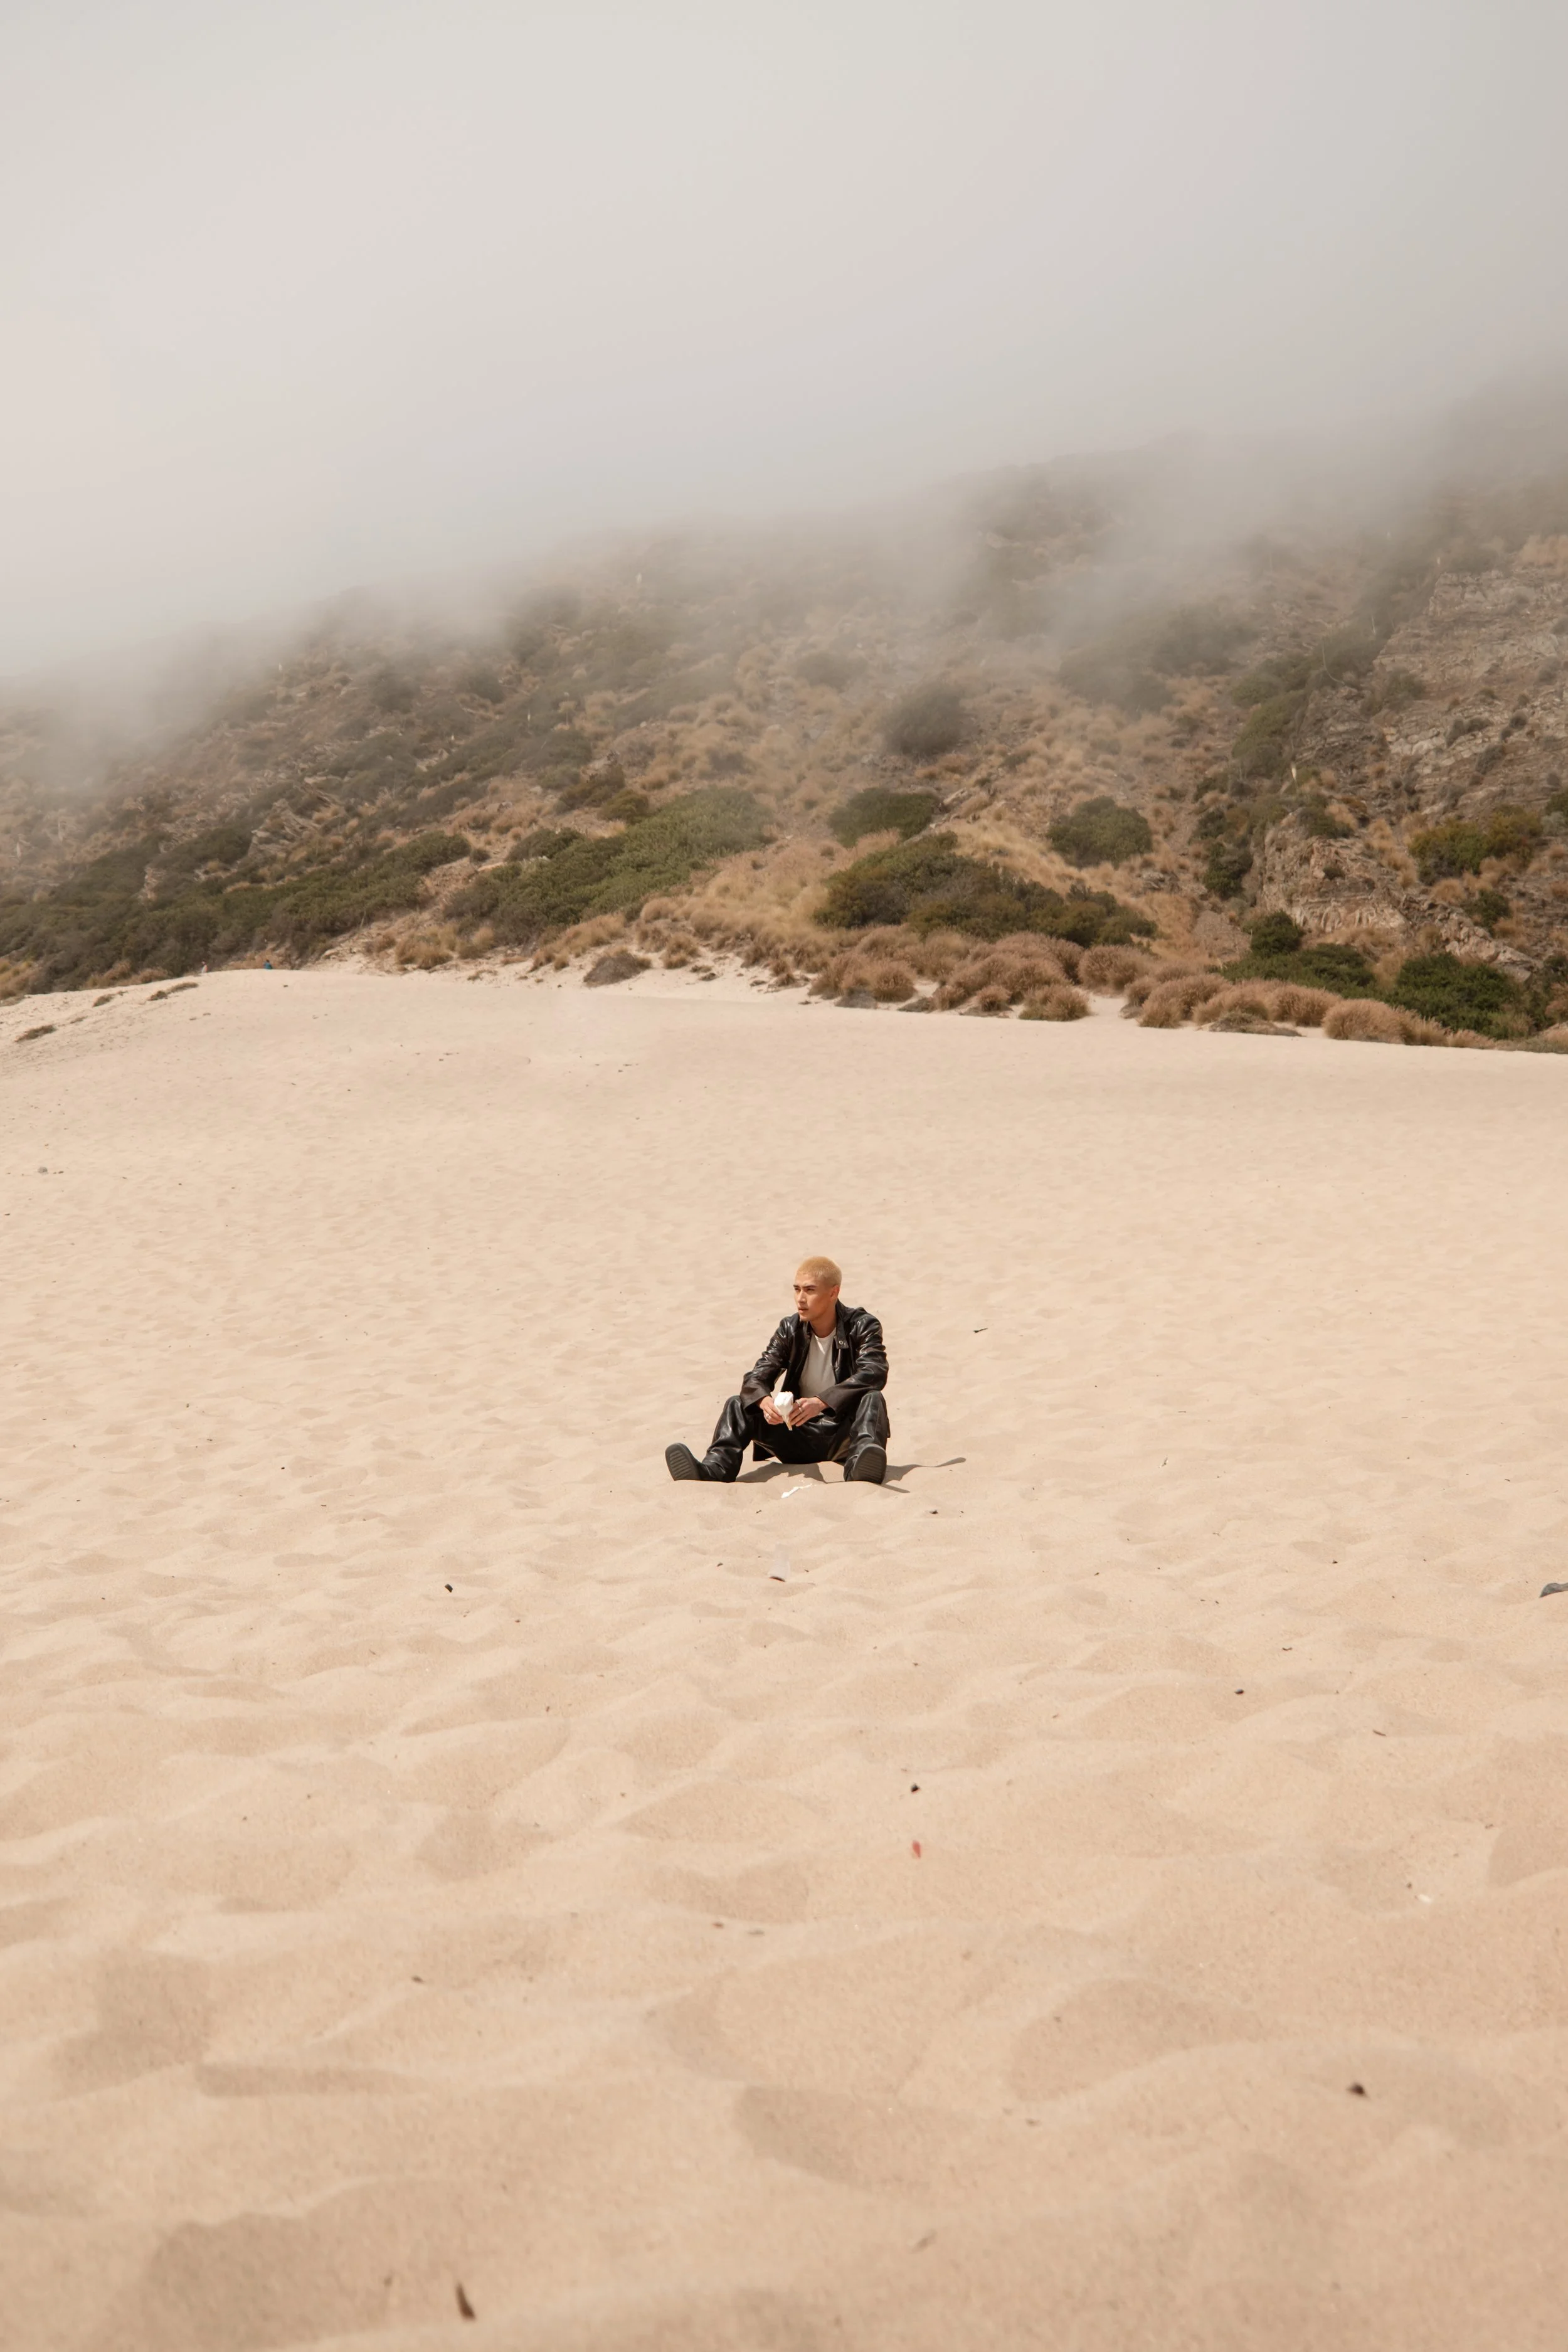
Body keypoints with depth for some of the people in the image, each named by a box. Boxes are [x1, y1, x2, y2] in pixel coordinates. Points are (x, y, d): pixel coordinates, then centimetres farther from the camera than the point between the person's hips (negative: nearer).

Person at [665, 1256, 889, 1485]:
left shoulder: (862, 1326, -5)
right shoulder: (790, 1329, 5)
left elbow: (875, 1373, -24)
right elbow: (755, 1379, -5)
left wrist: (821, 1402, -38)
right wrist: (764, 1402, -32)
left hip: (843, 1435, -3)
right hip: (800, 1434, 3)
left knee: (873, 1399, -32)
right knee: (738, 1405, -14)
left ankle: (860, 1469, -60)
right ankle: (714, 1470, -39)